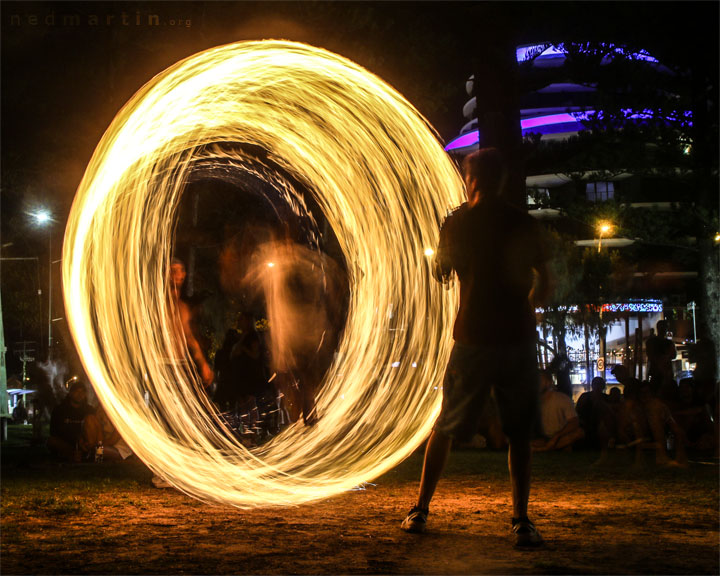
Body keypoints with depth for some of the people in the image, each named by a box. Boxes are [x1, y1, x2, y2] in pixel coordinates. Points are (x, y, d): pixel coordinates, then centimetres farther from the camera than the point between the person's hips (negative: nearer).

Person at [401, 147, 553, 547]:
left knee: (444, 428, 11)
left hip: (472, 339, 0)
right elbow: (544, 285, 7)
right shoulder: (524, 224, 2)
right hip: (517, 338, 0)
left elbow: (441, 274, 14)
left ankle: (420, 511, 16)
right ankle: (521, 521, 1)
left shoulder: (457, 223, 0)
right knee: (519, 434, 7)